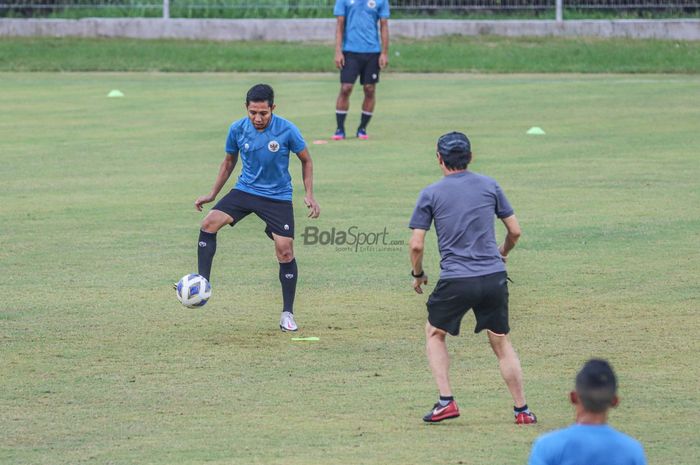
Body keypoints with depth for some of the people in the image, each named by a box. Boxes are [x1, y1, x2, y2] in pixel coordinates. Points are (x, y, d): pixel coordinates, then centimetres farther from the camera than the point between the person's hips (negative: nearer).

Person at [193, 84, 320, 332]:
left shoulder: (287, 130, -15)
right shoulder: (237, 129, -7)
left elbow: (306, 160, 0)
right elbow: (229, 162, 11)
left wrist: (309, 195, -7)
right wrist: (212, 194, 11)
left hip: (278, 197, -2)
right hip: (245, 189, 2)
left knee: (285, 252, -8)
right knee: (209, 223, -20)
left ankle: (287, 314, 7)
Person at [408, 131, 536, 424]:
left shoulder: (430, 194, -1)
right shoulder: (489, 186, 5)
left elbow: (416, 245, -3)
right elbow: (515, 231, 10)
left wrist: (418, 274, 14)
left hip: (455, 280, -2)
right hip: (494, 277, 2)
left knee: (435, 333, 20)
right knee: (501, 342, 13)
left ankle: (446, 401, 9)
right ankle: (522, 410, 12)